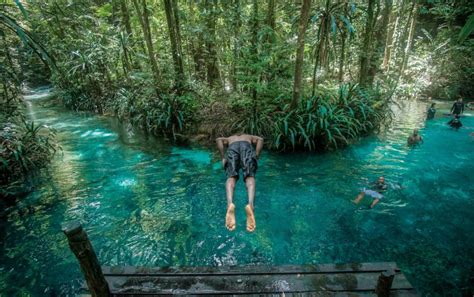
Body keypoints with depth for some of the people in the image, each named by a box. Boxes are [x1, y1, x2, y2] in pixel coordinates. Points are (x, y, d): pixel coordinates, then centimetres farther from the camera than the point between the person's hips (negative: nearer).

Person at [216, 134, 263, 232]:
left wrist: (223, 158, 13)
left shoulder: (229, 138, 43)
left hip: (232, 147, 1)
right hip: (246, 146, 0)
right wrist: (256, 157, 14)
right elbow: (260, 139, 17)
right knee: (249, 176, -19)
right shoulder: (249, 137, 43)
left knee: (231, 177, -18)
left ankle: (229, 204, -49)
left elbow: (219, 139, 17)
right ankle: (250, 204, -49)